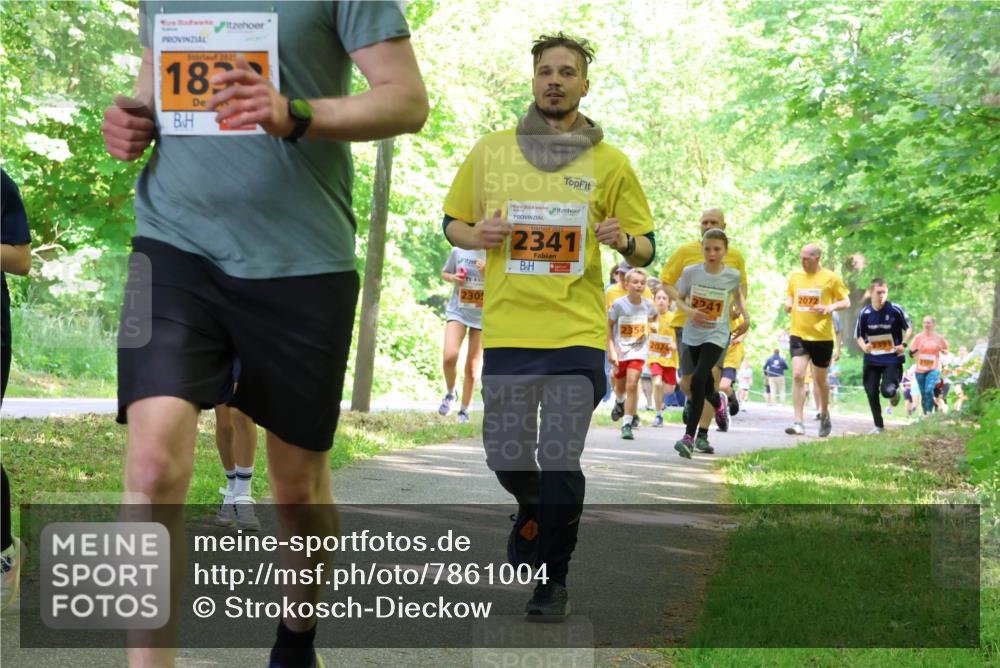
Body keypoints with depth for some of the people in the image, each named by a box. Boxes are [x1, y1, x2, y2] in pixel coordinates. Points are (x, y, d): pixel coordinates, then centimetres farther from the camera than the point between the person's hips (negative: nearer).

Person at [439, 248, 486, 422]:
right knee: (450, 356, -21)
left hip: (483, 315, 0)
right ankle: (450, 393, 6)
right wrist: (453, 278, -9)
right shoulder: (458, 251, -3)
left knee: (473, 367, 4)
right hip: (457, 311, 0)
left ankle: (464, 410, 18)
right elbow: (444, 273, 13)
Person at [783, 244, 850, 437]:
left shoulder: (830, 278, -3)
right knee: (797, 375, -13)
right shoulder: (794, 276, 7)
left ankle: (824, 415, 34)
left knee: (820, 380, 9)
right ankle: (799, 423, -14)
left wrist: (829, 308, -18)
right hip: (798, 334, 2)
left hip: (822, 336, -2)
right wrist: (788, 304, 0)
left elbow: (846, 302, 1)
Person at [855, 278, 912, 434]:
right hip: (871, 359, 3)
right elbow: (858, 335, 8)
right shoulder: (864, 313, -4)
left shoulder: (896, 310, -10)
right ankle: (878, 426, 19)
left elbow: (909, 328, 4)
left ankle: (894, 393, 21)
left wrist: (903, 344, -10)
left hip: (893, 358, -3)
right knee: (871, 393, 1)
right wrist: (864, 346, -13)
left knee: (887, 390, -19)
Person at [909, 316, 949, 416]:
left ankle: (930, 412, -16)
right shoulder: (918, 337, 0)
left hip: (933, 369, -2)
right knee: (923, 394, 8)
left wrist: (940, 349, -11)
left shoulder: (938, 338, 0)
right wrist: (920, 348, -19)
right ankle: (925, 414, 21)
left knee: (929, 391, -23)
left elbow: (946, 351, 11)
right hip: (920, 369, 2)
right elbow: (912, 353, 0)